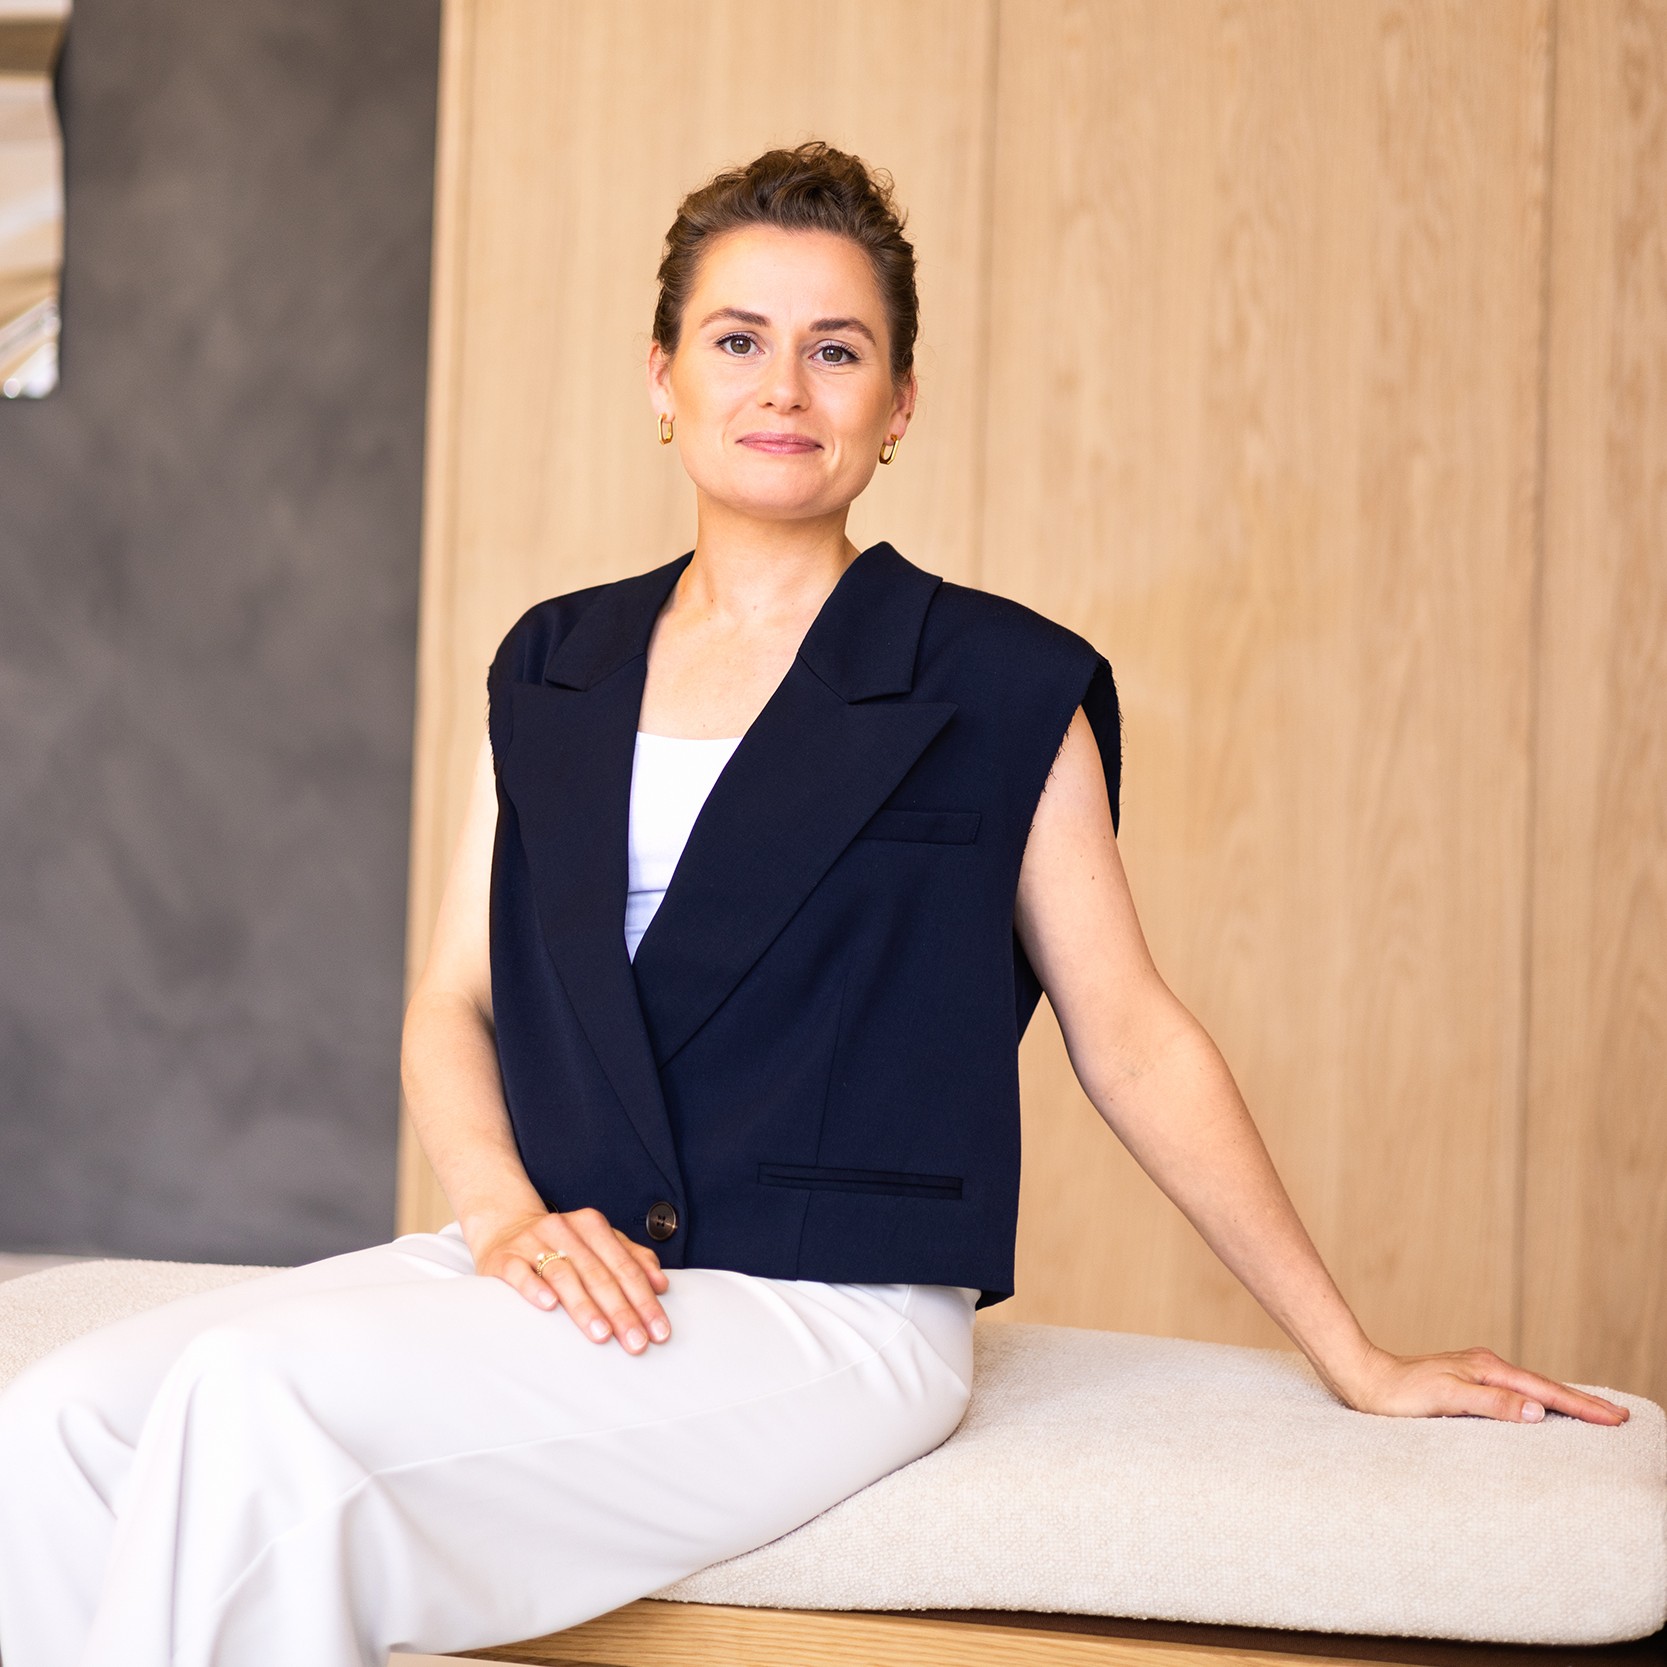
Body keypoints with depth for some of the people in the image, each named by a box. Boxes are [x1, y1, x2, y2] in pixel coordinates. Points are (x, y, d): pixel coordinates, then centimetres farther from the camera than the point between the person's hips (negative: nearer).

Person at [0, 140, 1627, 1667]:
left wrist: (1361, 1364, 11)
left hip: (830, 1319, -5)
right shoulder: (552, 671, 16)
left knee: (263, 1401, -29)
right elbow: (453, 1003, 16)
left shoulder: (996, 688, 3)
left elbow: (1133, 1043, 8)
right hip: (562, 1267, 5)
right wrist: (507, 1210, -6)